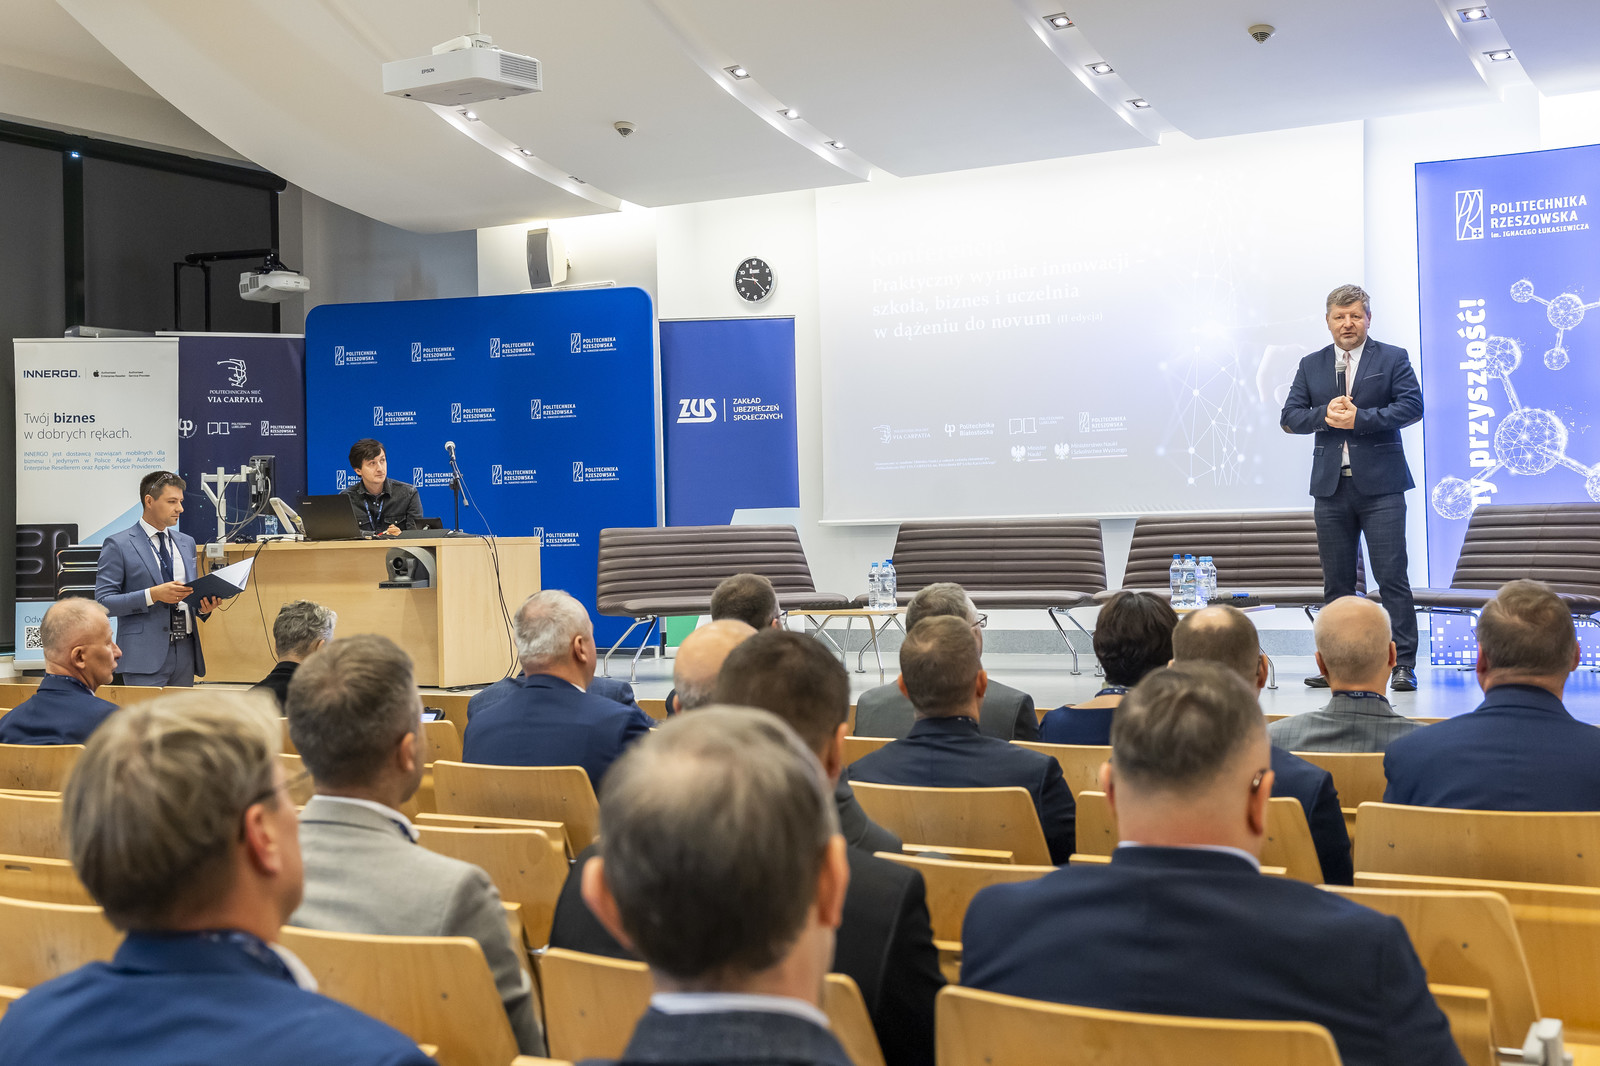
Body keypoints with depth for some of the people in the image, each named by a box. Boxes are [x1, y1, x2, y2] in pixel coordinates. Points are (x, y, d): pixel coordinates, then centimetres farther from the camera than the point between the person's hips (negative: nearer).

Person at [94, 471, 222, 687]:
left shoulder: (187, 543, 16)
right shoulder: (118, 545, -2)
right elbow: (103, 602, -8)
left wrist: (204, 606, 0)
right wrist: (153, 595, -19)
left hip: (185, 652, 6)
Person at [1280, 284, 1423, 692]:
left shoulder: (1392, 358, 4)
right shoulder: (1311, 366, 15)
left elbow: (1412, 406, -7)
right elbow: (1289, 417, 9)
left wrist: (1360, 418, -15)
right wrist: (1323, 414, -10)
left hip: (1380, 486, -4)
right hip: (1331, 486, 4)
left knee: (1392, 576, -7)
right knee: (1336, 581, 8)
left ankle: (1403, 665, -3)